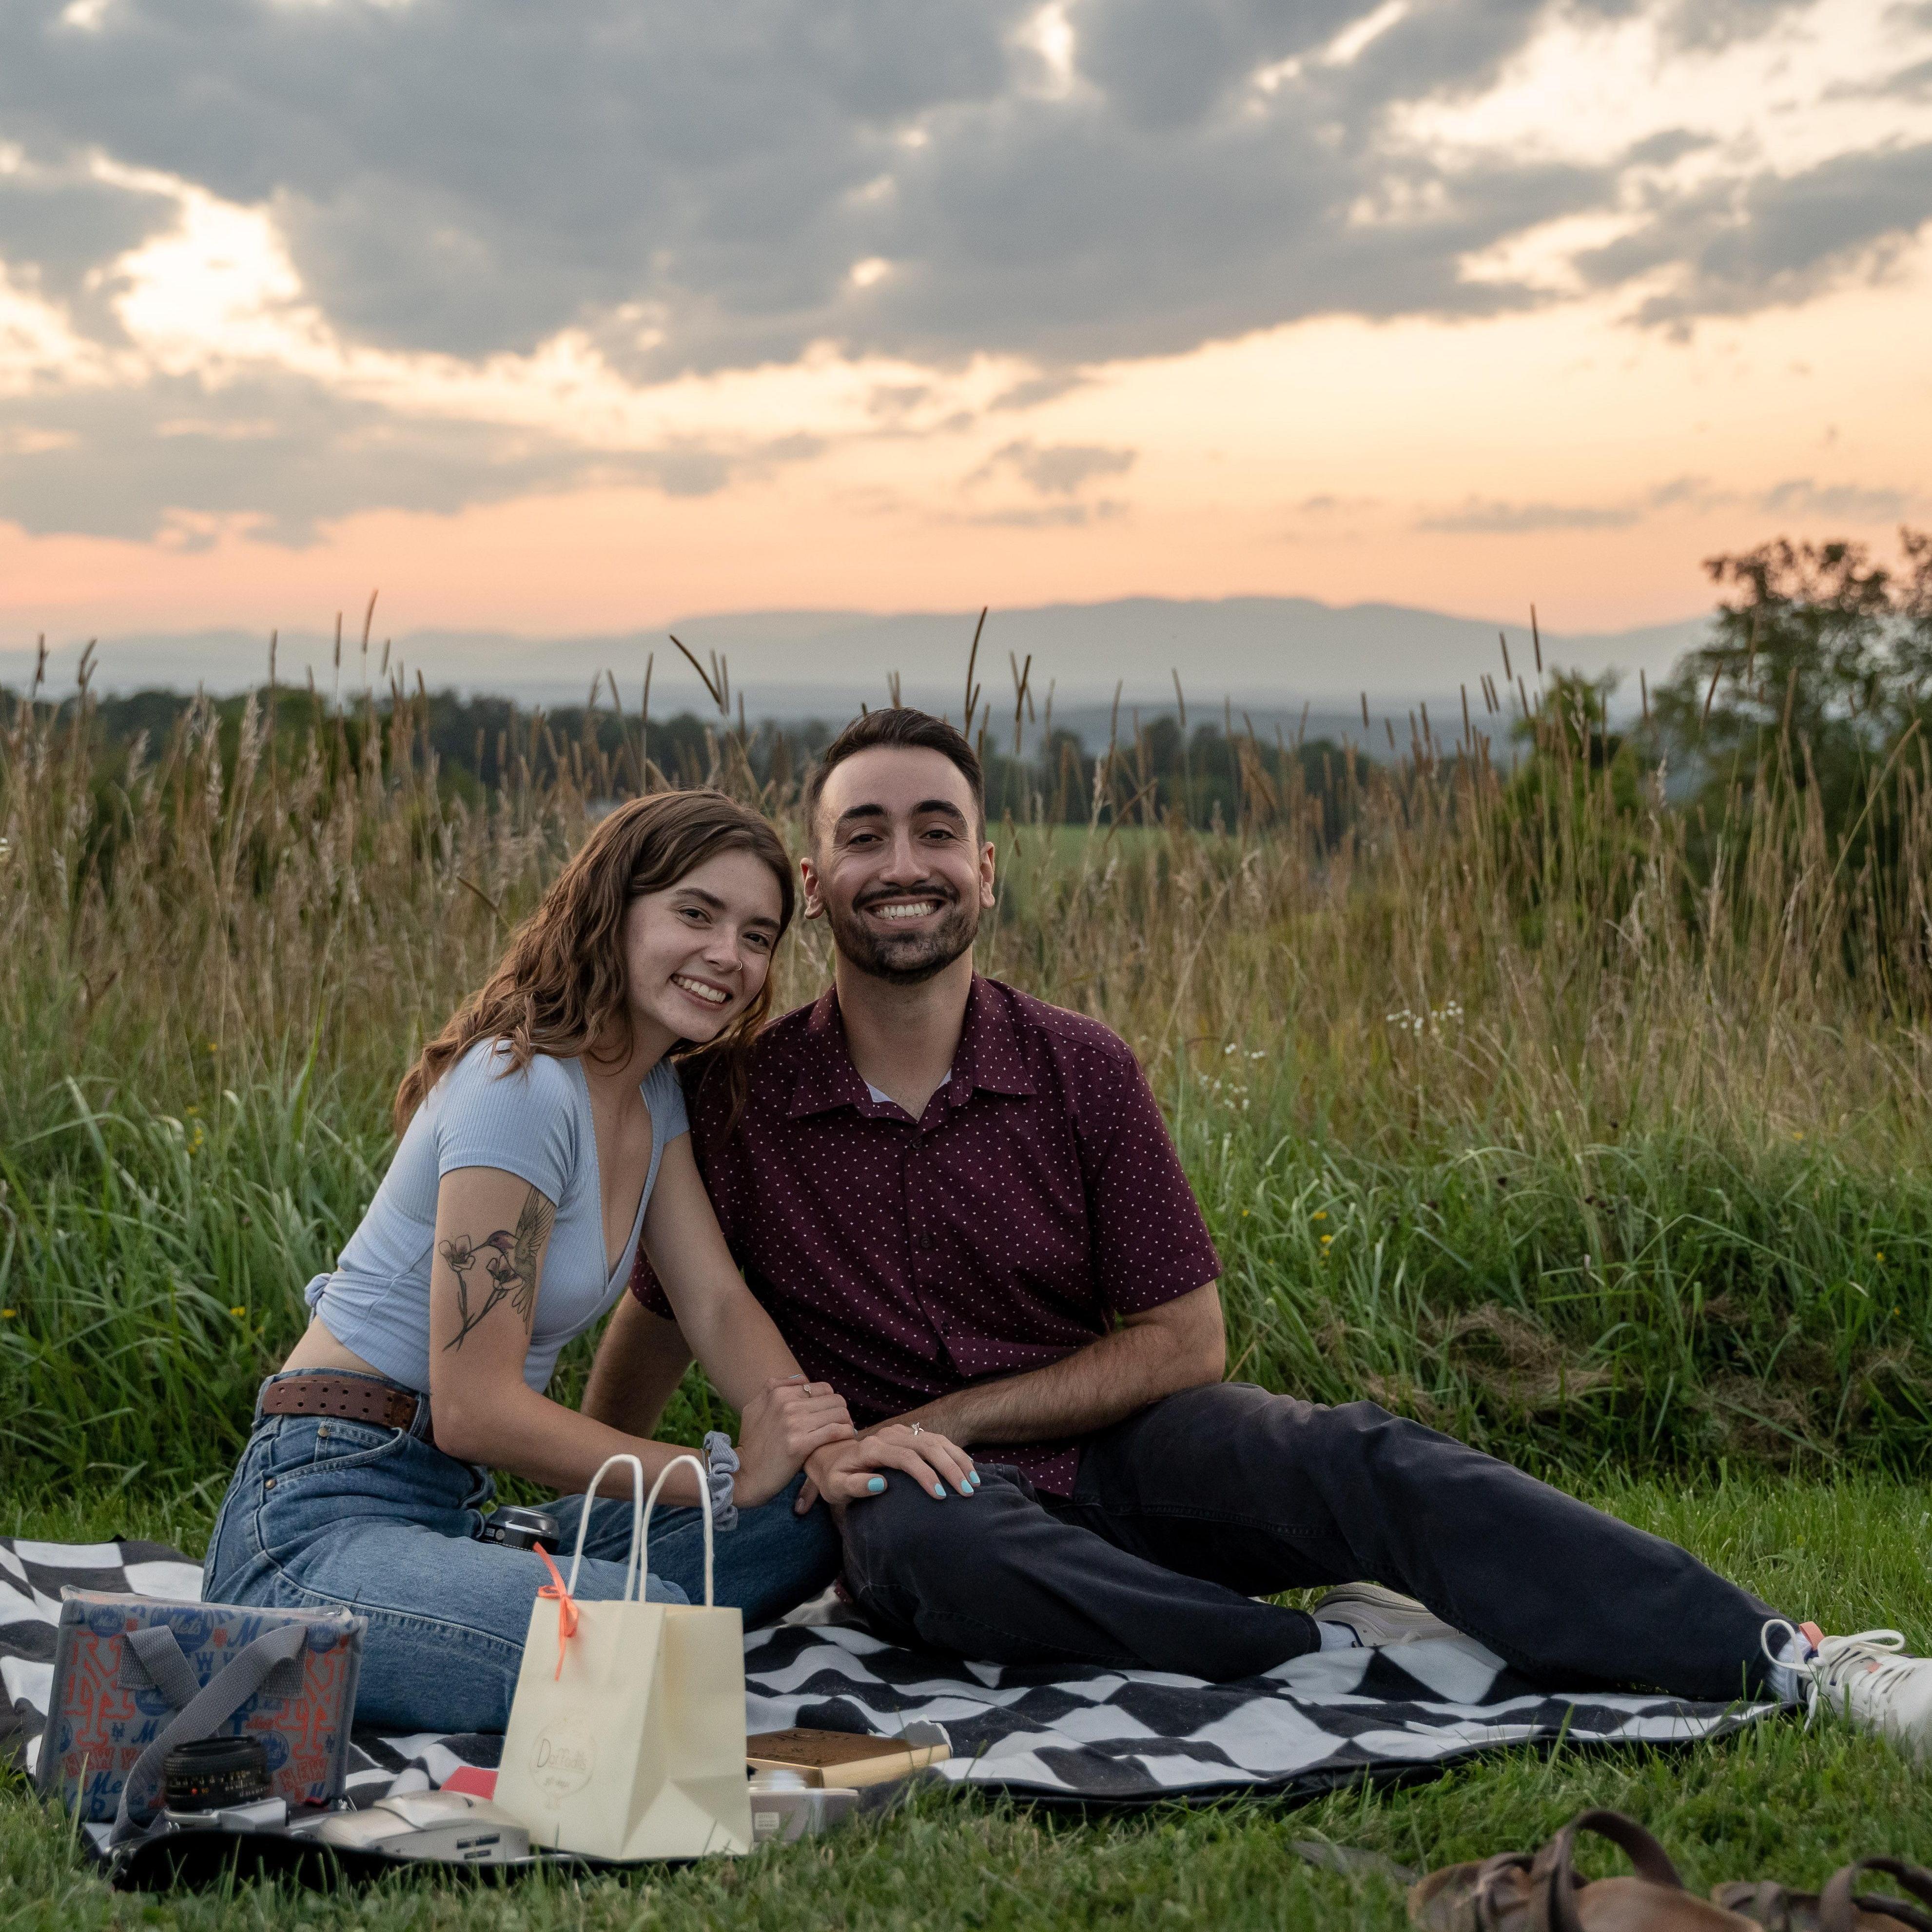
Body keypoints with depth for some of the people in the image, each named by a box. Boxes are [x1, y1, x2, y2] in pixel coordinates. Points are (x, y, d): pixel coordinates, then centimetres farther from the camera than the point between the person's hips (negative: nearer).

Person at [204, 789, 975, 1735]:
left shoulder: (654, 1098, 14)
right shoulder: (523, 1090, -16)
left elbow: (718, 1304, 6)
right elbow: (475, 1408, -19)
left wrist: (831, 1448, -14)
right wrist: (729, 1474, -14)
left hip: (454, 1516, 10)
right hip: (320, 1522, -10)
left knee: (829, 1517, -2)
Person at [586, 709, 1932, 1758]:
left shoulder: (1085, 1074, -3)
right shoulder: (738, 1103, -4)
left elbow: (1184, 1344, -2)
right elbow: (662, 1320, 12)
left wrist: (932, 1421, -10)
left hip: (1111, 1445, 1)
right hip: (937, 1492, -1)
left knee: (1354, 1459, -28)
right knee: (918, 1550, -38)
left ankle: (1793, 1661, -36)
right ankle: (1337, 1642, -30)